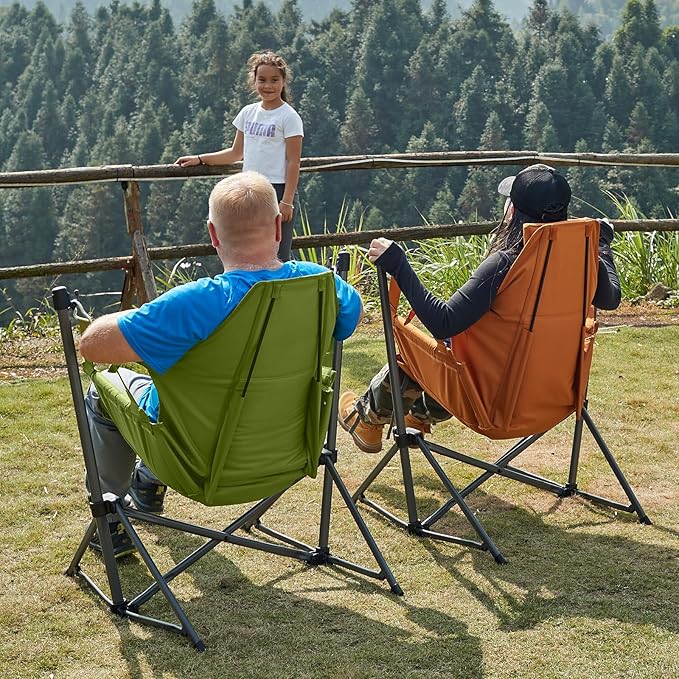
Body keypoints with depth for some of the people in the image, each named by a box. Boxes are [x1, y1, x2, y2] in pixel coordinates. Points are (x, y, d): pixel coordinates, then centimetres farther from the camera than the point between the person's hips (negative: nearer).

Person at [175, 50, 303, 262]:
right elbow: (237, 152, 21)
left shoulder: (289, 117, -7)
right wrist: (199, 159, 17)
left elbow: (293, 162, -10)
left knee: (276, 259, -8)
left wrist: (287, 201, -16)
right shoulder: (248, 113, 11)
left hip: (278, 191, -7)